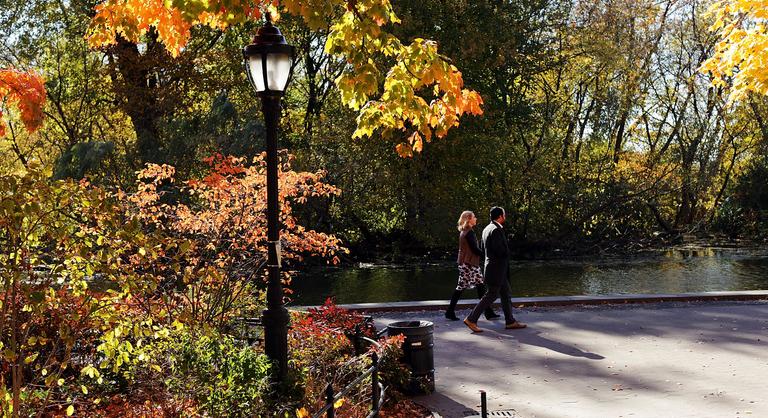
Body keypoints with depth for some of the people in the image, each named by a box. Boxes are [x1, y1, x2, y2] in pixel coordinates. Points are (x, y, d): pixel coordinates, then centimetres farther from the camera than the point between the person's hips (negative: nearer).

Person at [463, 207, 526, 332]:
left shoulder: (487, 229, 12)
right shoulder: (496, 230, -19)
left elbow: (484, 247, 19)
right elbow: (501, 251, -25)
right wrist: (507, 251, -3)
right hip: (496, 269, -10)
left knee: (506, 293, 14)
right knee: (491, 295, -4)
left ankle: (510, 321, 19)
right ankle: (471, 319, -1)